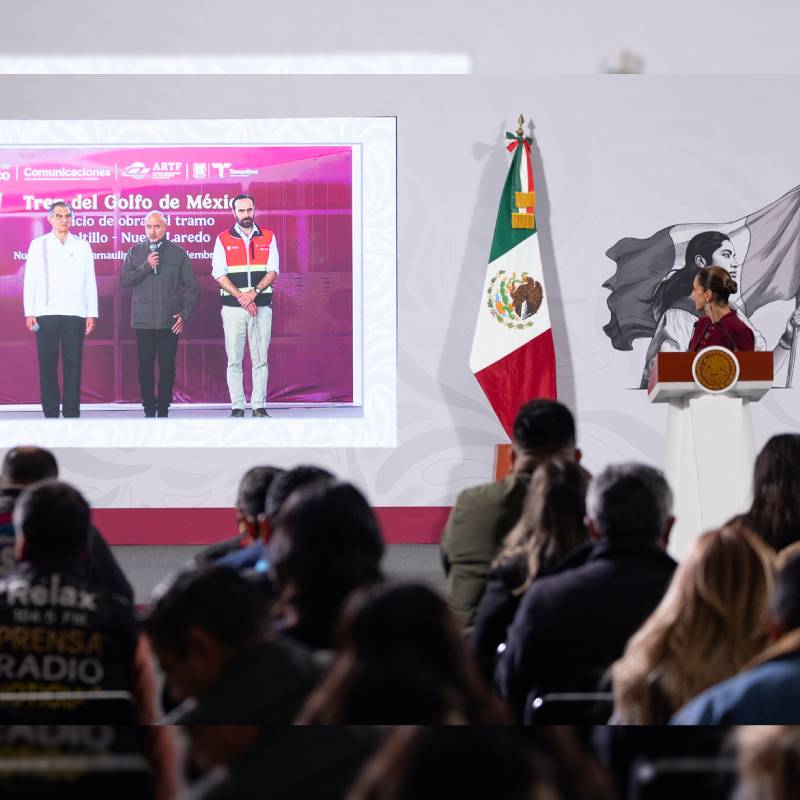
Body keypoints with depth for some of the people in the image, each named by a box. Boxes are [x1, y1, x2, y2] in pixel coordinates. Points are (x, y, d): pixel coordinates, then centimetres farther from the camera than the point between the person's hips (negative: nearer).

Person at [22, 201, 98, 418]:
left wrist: (91, 313, 2)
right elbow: (30, 280, 7)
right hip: (46, 313, 0)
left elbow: (90, 281, 8)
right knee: (47, 365, -1)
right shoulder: (38, 245, 8)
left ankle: (71, 413, 0)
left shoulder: (82, 245, 9)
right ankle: (51, 413, 4)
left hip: (75, 314, 0)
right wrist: (29, 313, -1)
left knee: (73, 364, -2)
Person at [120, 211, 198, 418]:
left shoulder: (178, 253, 7)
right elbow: (124, 281, -1)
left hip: (169, 321, -1)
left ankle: (163, 408, 8)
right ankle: (149, 408, 7)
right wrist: (146, 266, -11)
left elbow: (191, 287, 8)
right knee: (145, 367, 0)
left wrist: (184, 314, -2)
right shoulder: (135, 252, 10)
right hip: (143, 321, 1)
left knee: (167, 367, 0)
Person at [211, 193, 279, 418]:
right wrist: (241, 298, -12)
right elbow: (219, 274, -1)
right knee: (234, 361, -1)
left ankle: (259, 406, 3)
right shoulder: (223, 239, 6)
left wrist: (254, 292, -14)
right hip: (233, 307, -1)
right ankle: (237, 407, 2)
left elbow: (273, 271, 2)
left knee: (260, 360, 0)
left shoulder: (268, 238, 9)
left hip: (262, 306, 1)